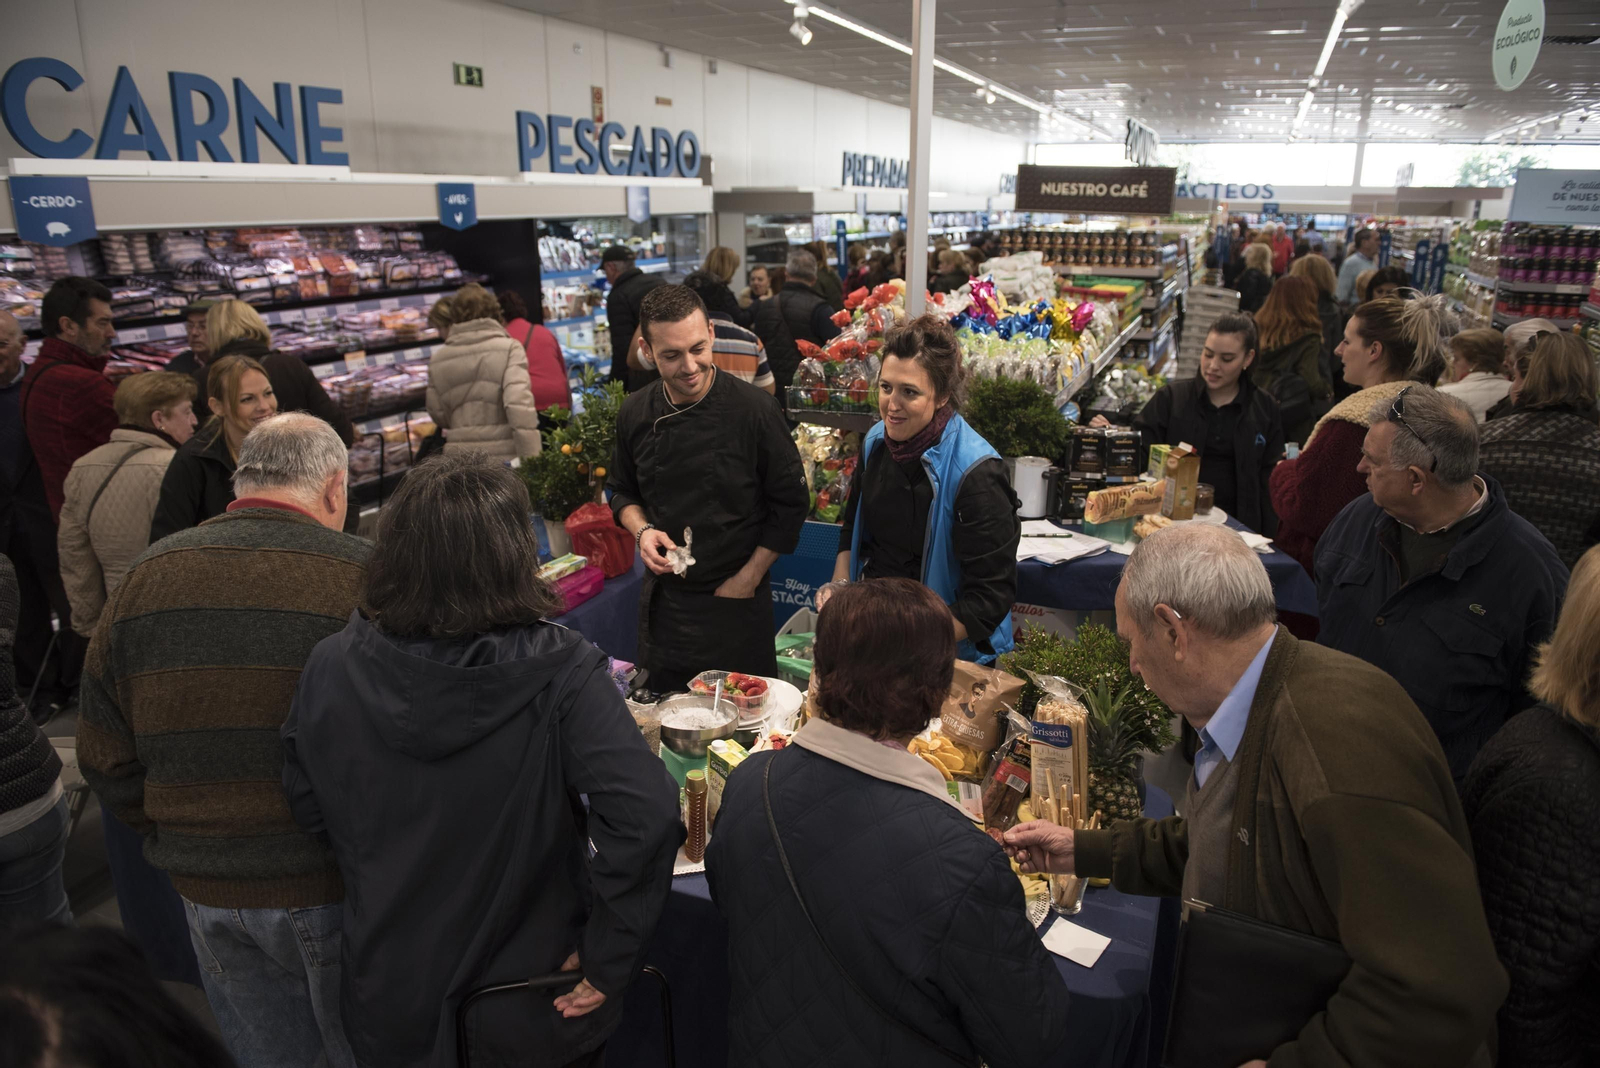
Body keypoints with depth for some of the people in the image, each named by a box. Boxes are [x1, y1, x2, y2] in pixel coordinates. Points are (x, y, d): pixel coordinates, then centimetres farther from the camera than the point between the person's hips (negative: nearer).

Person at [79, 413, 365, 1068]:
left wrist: (179, 842, 17)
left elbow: (105, 759, 6)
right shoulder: (366, 578, -16)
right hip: (332, 890, -4)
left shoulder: (146, 578, -1)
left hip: (207, 891, 5)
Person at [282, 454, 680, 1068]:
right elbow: (645, 812, -35)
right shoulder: (559, 672, -26)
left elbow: (307, 810, -1)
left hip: (392, 1004, 3)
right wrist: (607, 963, -23)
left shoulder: (331, 668, -15)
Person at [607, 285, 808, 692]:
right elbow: (622, 491, 13)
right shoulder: (636, 415, -2)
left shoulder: (753, 411, -15)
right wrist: (642, 530, -8)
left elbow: (790, 504, -9)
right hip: (663, 602, 4)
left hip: (736, 603, -3)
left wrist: (747, 579, -9)